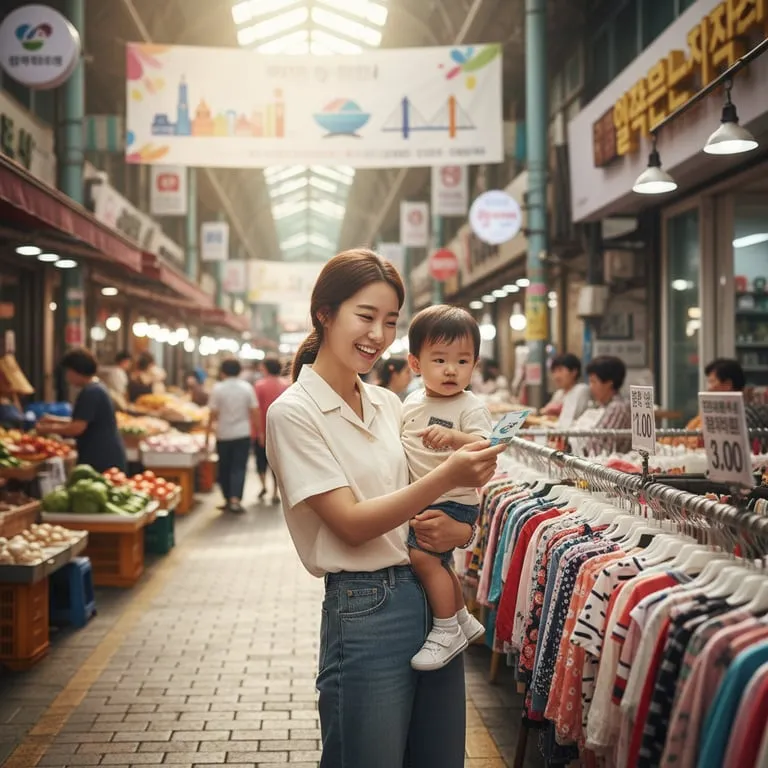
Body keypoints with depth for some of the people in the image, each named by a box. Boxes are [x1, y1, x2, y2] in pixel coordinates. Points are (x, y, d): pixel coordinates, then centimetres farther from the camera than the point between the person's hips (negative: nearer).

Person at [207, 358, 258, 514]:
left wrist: (207, 434, 1)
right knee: (239, 468, 0)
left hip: (223, 435, 0)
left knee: (224, 468, 13)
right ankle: (235, 500, -12)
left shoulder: (218, 388, -6)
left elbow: (213, 414, -7)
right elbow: (254, 411, -2)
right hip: (243, 433, 0)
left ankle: (228, 499, 20)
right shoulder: (247, 387, -2)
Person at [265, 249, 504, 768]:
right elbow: (352, 524, -16)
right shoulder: (294, 412, -10)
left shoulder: (389, 404, 9)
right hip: (365, 609, -6)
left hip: (434, 595, 6)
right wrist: (447, 478, -26)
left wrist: (460, 530, -7)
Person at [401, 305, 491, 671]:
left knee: (422, 555, -20)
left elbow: (484, 447, -30)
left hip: (453, 501, -8)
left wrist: (453, 437, -46)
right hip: (419, 502, 8)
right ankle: (463, 618, 40)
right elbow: (400, 442, 22)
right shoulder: (412, 402, 6)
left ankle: (446, 630, -4)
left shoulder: (470, 406, -14)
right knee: (438, 562, 18)